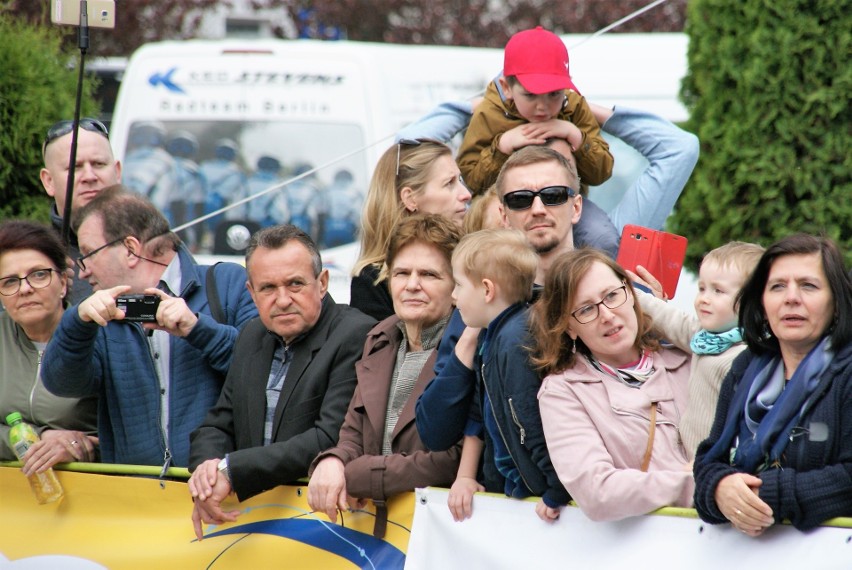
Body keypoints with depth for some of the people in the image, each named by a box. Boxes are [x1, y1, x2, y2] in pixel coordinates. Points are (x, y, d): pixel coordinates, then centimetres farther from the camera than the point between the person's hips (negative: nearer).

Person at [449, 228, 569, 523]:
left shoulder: (517, 343, -21)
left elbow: (537, 423, -24)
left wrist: (555, 495, -21)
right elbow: (478, 416, 20)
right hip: (512, 490, 9)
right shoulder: (490, 339, 11)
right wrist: (465, 476, 17)